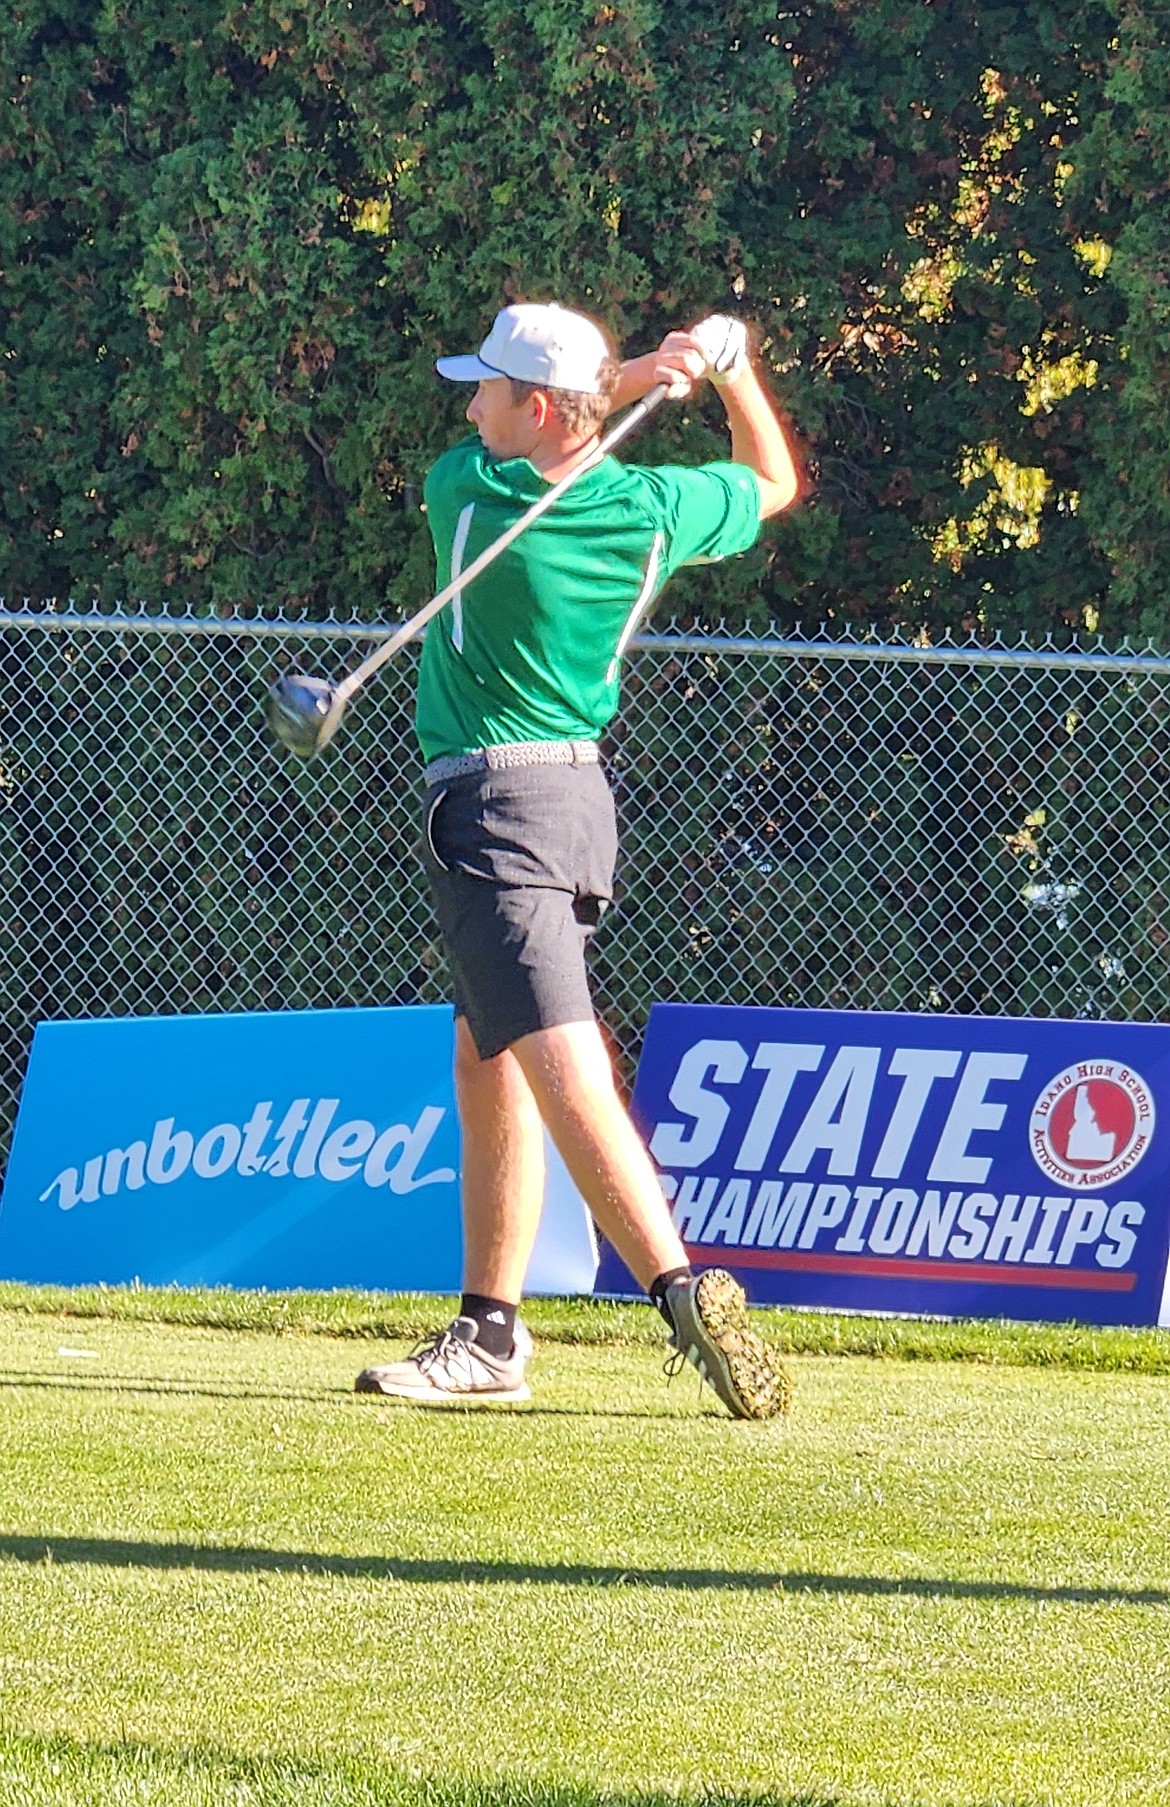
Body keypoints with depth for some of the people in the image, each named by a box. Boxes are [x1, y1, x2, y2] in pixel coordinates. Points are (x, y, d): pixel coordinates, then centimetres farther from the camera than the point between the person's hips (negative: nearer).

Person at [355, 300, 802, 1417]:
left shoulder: (469, 491, -13)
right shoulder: (652, 508, 0)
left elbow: (506, 442, 9)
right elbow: (774, 481, 19)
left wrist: (633, 376, -1)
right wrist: (729, 365, 15)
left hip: (492, 806, -8)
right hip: (575, 793, 8)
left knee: (560, 1067, -17)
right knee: (488, 1068, 16)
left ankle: (688, 1295, -32)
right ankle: (489, 1336, 19)